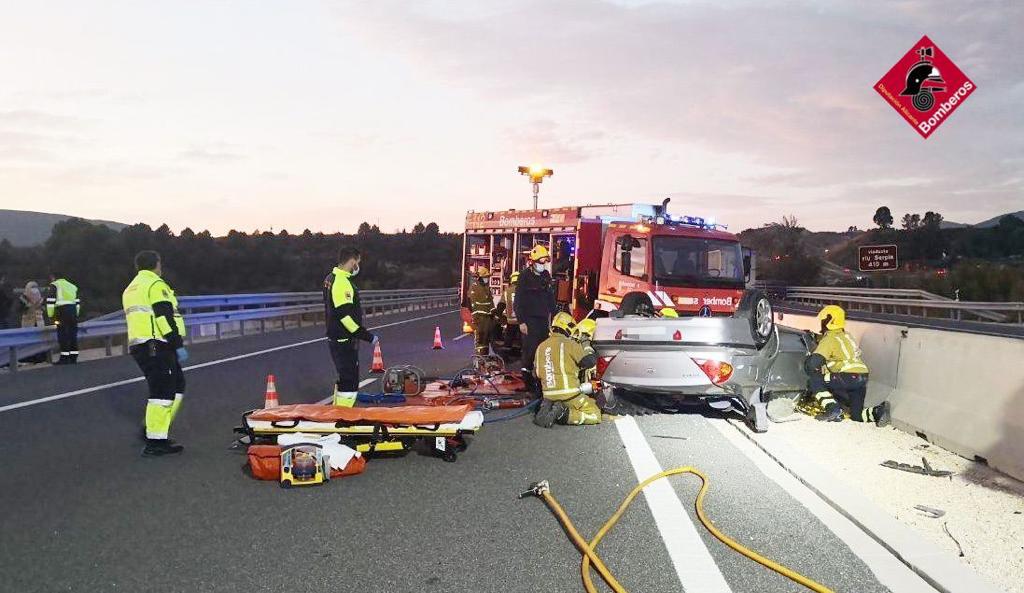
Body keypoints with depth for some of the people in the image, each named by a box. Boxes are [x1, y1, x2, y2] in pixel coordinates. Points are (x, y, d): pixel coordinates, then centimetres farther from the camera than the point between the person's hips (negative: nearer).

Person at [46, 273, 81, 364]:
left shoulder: (54, 285, 3)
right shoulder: (72, 286, 22)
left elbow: (50, 301, -6)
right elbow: (77, 302, 20)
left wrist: (50, 315, 0)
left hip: (62, 312, -6)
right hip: (73, 311, 6)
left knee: (63, 335, -5)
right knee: (73, 335, 8)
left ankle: (64, 358, -8)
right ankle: (73, 357, 8)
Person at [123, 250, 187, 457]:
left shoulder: (130, 289, 26)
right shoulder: (156, 285, -5)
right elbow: (166, 317, -15)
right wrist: (179, 345, -16)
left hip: (137, 345, 10)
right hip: (157, 346, -10)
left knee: (177, 384, 16)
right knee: (162, 392, -8)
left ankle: (152, 428, 16)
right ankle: (155, 442, -10)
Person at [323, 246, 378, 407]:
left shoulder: (331, 278, 12)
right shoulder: (342, 282, -20)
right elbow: (345, 316, -24)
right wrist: (367, 336, -19)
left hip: (335, 338, 10)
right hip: (345, 341, -10)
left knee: (344, 378, 21)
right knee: (350, 382, -7)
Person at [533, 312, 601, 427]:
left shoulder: (541, 347, 12)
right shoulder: (570, 344, -7)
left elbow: (536, 374, 18)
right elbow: (590, 361, -8)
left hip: (548, 396, 6)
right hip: (569, 395, -6)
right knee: (595, 415, 3)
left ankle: (545, 409, 1)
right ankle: (565, 415, -17)